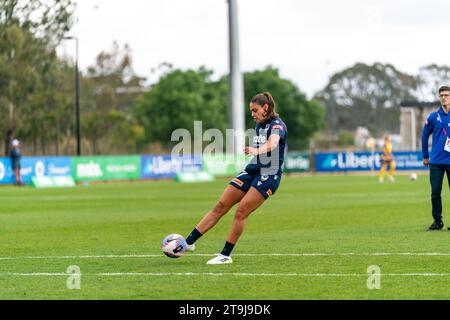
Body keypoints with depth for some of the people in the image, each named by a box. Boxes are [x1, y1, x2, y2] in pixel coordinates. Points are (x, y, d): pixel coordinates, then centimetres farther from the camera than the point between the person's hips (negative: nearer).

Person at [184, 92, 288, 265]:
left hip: (269, 175, -8)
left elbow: (272, 143, -34)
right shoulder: (259, 125, 13)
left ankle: (226, 255, -6)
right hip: (252, 172, 8)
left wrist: (257, 150, -53)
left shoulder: (277, 125, -13)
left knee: (241, 212, -16)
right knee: (221, 206, 1)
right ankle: (188, 242, 2)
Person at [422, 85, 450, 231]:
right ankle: (437, 220, 10)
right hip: (436, 161, 1)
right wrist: (425, 156, 14)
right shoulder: (433, 117, 4)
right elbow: (425, 135, 13)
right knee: (435, 192, 0)